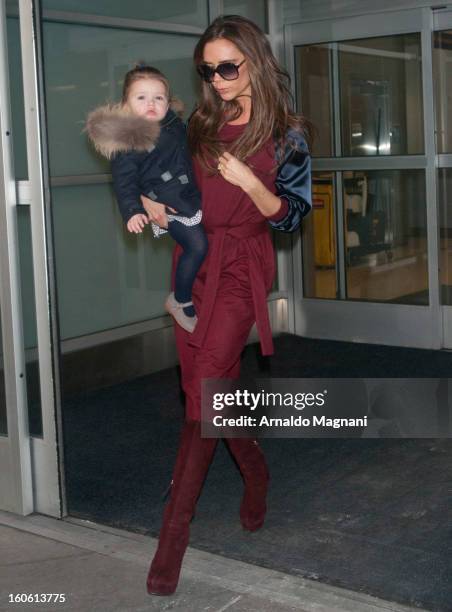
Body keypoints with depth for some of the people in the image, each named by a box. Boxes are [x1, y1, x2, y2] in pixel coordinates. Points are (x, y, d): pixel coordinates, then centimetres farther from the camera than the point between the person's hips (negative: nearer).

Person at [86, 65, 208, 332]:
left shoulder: (174, 122, 4)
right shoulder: (127, 143, -16)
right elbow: (124, 183, -17)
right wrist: (132, 211, -29)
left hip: (193, 194, 8)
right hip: (169, 206, -8)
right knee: (196, 246, -14)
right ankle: (181, 301, 6)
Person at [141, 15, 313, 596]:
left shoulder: (286, 134, -1)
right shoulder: (200, 125, 11)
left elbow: (289, 215, -4)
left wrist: (249, 180, -20)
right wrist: (151, 205, 0)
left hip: (242, 267, -5)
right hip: (193, 260, 5)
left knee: (204, 387, -14)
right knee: (209, 388, 8)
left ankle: (174, 530, -11)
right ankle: (254, 472, 34)